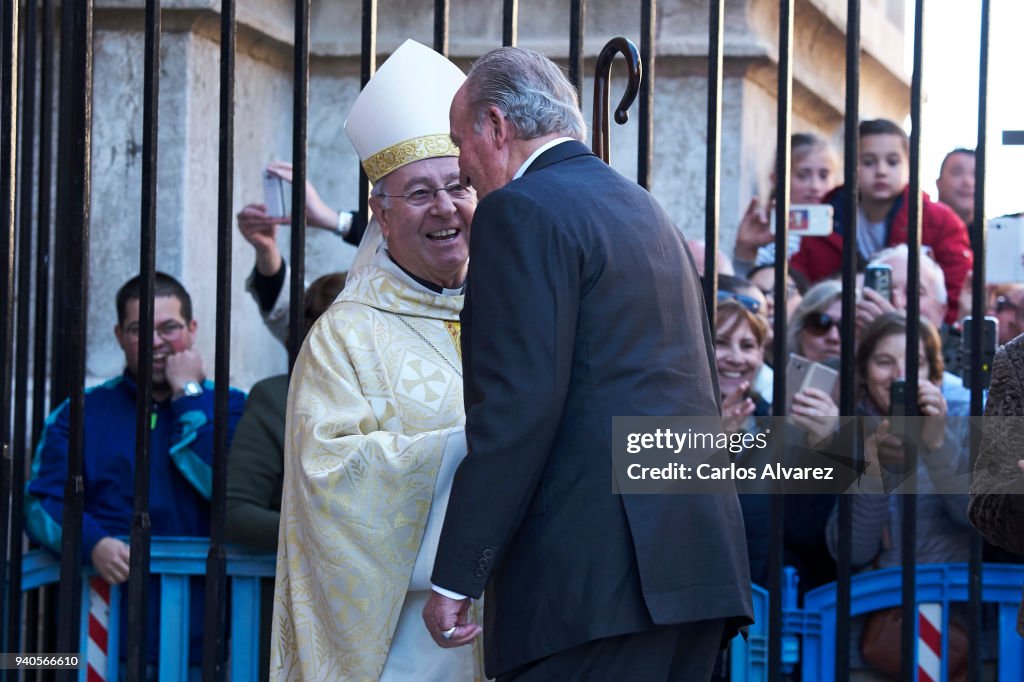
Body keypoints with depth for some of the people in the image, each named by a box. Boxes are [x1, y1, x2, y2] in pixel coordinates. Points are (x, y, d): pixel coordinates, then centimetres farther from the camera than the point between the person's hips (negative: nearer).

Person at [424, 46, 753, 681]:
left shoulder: (522, 210, -5)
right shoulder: (650, 213, 23)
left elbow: (518, 406, -15)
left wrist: (454, 579, -13)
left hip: (595, 577, -9)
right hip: (703, 560, 9)